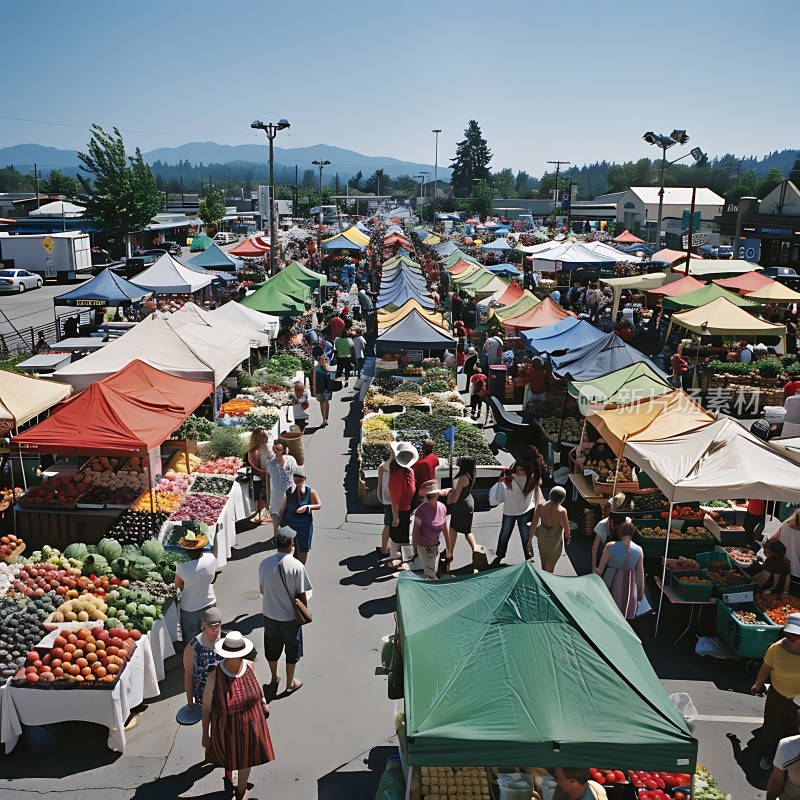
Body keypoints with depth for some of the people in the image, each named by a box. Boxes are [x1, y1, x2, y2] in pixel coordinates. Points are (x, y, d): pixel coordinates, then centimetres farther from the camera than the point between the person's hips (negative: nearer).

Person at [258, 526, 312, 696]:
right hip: (290, 616, -3)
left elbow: (262, 589, 1)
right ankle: (290, 683, 31)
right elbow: (302, 594, -16)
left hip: (270, 614, 3)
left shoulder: (265, 563, -13)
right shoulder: (296, 566, -24)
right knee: (292, 649, 18)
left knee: (272, 648, 23)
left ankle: (274, 678, 42)